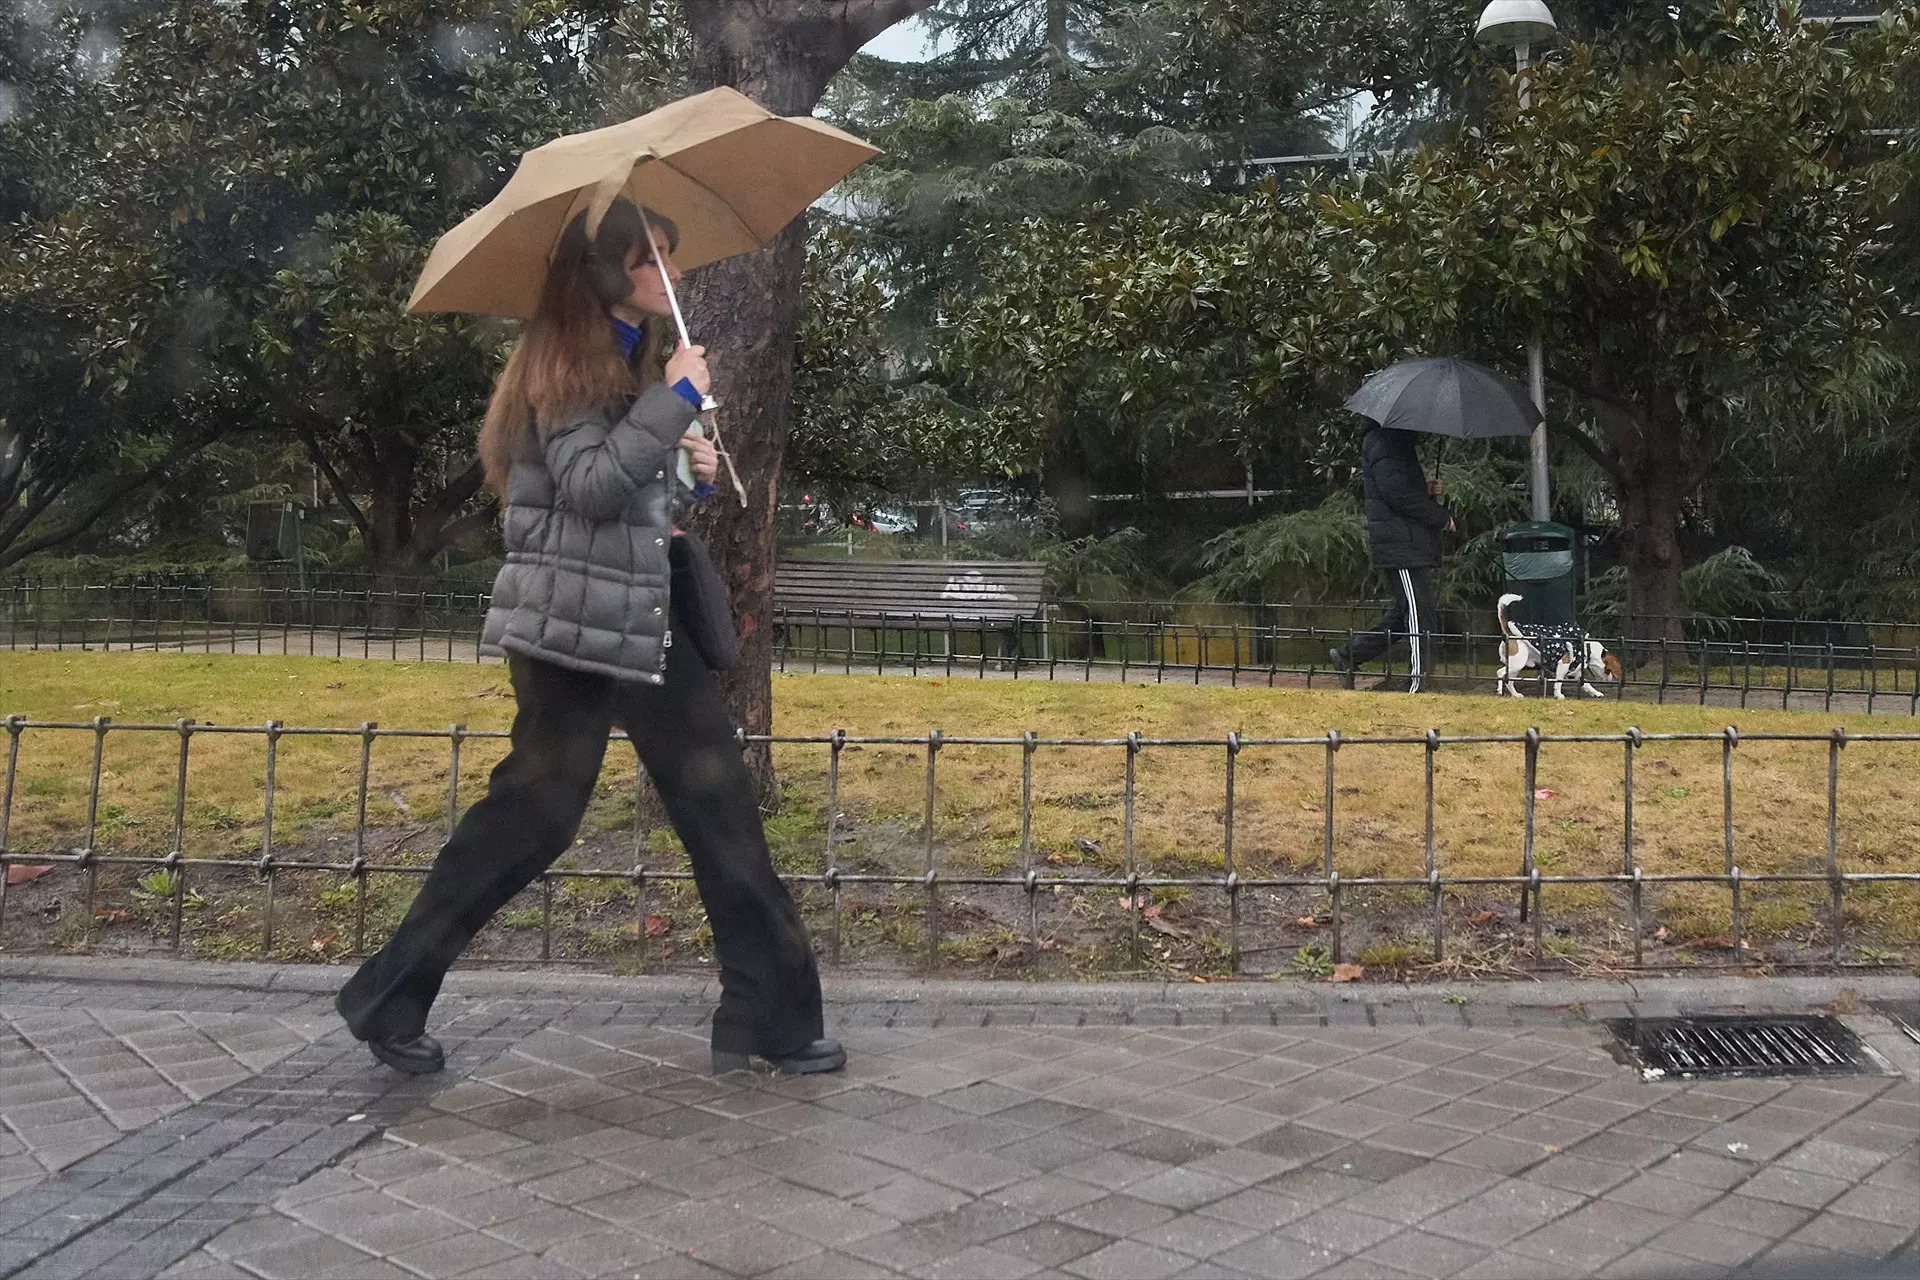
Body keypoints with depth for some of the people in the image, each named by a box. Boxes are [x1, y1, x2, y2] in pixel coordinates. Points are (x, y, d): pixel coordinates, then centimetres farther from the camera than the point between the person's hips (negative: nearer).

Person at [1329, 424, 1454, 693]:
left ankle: (1349, 656, 18)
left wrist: (1426, 490, 8)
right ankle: (1415, 687, -2)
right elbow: (1396, 492, -23)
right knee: (1418, 614, -6)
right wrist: (1441, 517, -14)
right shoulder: (1384, 442, -14)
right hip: (1403, 546, -11)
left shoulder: (1387, 439, 20)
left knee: (1402, 611, 15)